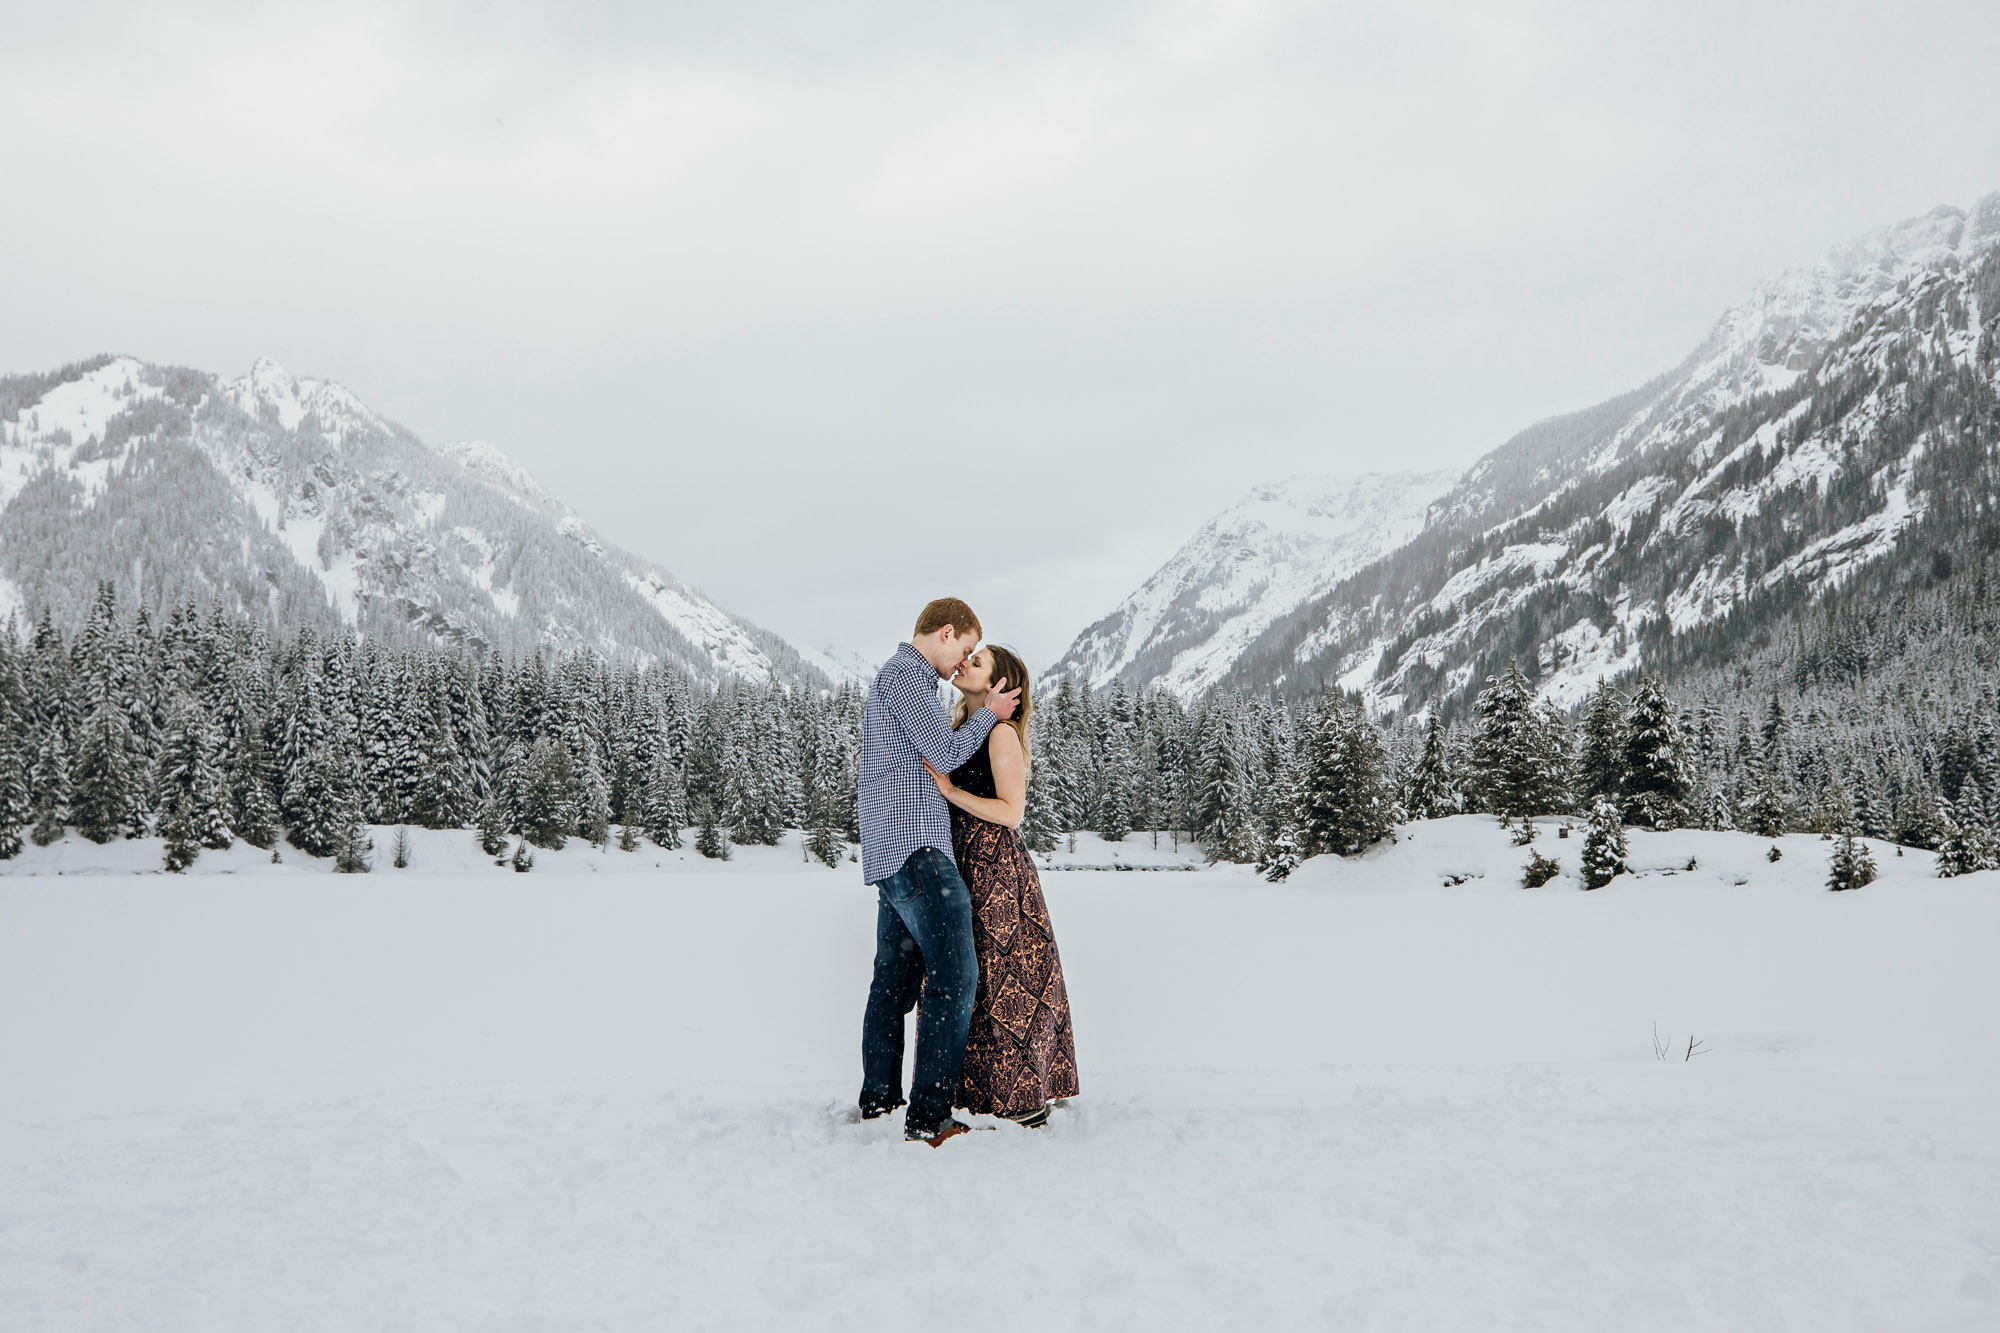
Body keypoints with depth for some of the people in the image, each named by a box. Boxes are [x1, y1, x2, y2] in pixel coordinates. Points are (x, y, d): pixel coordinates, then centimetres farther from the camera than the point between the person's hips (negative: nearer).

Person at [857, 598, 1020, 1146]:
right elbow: (945, 754, -13)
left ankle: (878, 1099, 20)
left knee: (895, 977, 14)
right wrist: (988, 714, 0)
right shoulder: (903, 676, -9)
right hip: (915, 852, -11)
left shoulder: (904, 679, 24)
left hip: (892, 854, 11)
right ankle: (928, 1117, -16)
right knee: (955, 978, -14)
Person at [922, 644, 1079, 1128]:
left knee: (1000, 983, -4)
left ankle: (1026, 1105, 4)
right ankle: (986, 1096, 17)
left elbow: (1011, 812, -16)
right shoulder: (961, 729, 15)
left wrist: (949, 790, -18)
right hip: (966, 867, 9)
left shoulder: (1002, 733, -11)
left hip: (997, 871, -9)